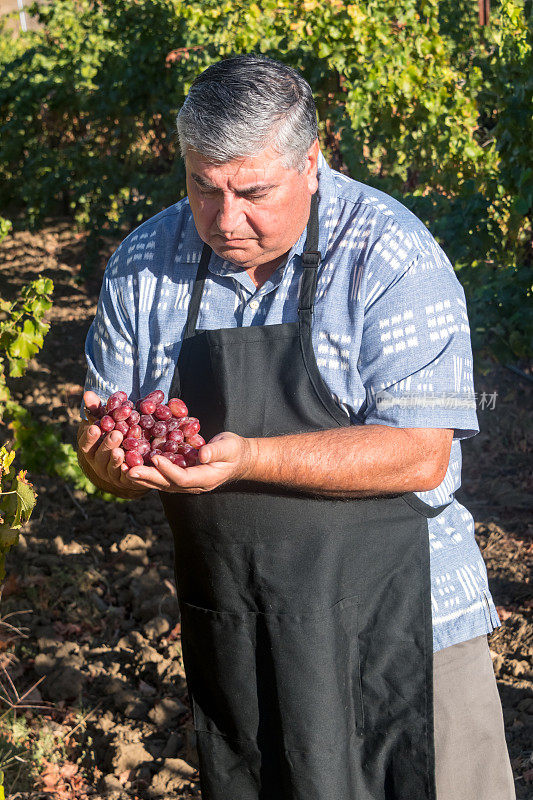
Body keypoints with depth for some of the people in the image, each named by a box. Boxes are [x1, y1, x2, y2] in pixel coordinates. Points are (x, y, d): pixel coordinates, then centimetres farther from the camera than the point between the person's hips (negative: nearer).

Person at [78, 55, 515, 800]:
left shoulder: (391, 255, -13)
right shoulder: (145, 263, 0)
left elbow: (420, 455, -20)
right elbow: (100, 424, 7)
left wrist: (247, 457, -29)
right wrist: (116, 458, -17)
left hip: (394, 621, -4)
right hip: (226, 622, 4)